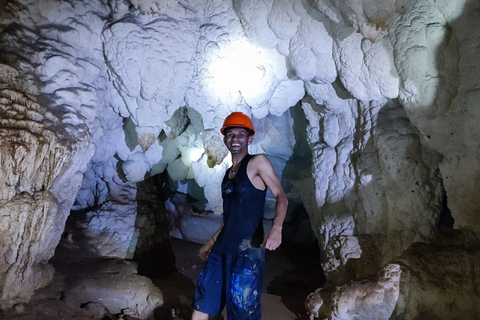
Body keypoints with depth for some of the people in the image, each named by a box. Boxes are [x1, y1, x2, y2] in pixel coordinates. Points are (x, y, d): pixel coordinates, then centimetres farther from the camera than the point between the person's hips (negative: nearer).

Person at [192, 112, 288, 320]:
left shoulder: (257, 162, -3)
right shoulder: (229, 173, 17)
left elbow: (281, 196, -10)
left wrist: (277, 228, -27)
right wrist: (212, 242, 26)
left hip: (248, 250, -7)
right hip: (222, 248, 8)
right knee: (201, 302, 10)